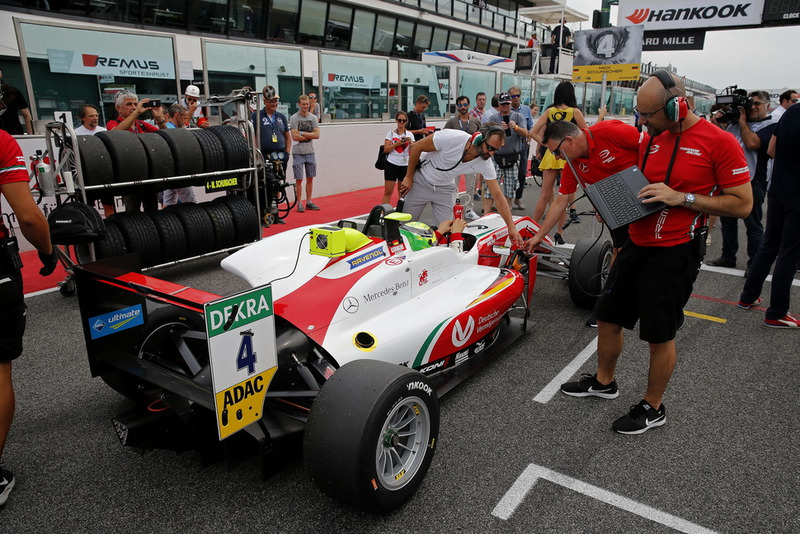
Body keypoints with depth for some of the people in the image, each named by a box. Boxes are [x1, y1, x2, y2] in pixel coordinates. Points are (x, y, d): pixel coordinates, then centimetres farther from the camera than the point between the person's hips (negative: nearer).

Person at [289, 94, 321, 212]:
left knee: (310, 178, 7)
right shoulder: (294, 118, -4)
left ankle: (309, 202, 16)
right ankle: (299, 203, 6)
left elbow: (317, 135, -3)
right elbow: (295, 136, -13)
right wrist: (310, 136, -7)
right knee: (299, 179, -1)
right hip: (298, 152, -4)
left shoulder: (313, 118, 7)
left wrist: (302, 133, -10)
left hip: (310, 152, 4)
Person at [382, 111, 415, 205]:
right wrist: (397, 143, -16)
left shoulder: (410, 134, 8)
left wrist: (410, 142, -14)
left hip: (405, 165, 2)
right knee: (388, 192, -5)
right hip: (392, 164, -2)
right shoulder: (391, 133, 2)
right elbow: (386, 149, -5)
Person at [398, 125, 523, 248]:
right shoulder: (451, 137, -31)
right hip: (421, 181, -3)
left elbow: (498, 196, -14)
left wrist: (511, 227, -21)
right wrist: (409, 177, -13)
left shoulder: (485, 164, -18)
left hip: (445, 189, 3)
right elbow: (416, 147, -19)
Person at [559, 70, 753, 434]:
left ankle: (652, 408, 24)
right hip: (636, 244, 7)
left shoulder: (719, 142, -13)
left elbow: (742, 204, -12)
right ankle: (604, 382, 35)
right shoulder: (652, 140, 8)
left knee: (660, 334, 4)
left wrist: (680, 197, -21)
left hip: (674, 254, -7)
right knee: (608, 315, 13)